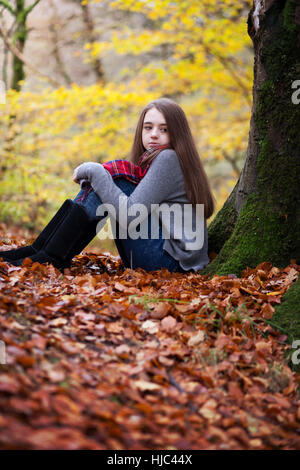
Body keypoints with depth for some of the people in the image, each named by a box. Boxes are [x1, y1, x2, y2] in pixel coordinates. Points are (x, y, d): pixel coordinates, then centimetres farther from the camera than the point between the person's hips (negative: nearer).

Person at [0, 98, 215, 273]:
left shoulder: (169, 158, -14)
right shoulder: (150, 160, 17)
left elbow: (130, 216, -23)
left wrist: (94, 171, -15)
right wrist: (93, 174, 0)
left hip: (172, 259, -9)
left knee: (109, 176, -14)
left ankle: (54, 257, -16)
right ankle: (39, 249, -1)